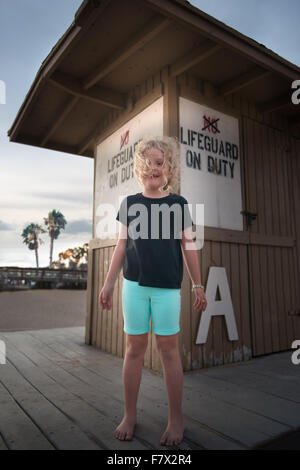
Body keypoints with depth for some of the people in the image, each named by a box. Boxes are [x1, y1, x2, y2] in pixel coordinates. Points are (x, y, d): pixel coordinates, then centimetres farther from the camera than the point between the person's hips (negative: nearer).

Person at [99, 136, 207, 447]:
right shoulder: (129, 204, 7)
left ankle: (176, 418, 21)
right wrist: (108, 283, 6)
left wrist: (198, 285, 4)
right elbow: (121, 246, 8)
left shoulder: (178, 203, 4)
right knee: (134, 348, 9)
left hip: (167, 287, -1)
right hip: (134, 285, 2)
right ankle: (130, 415, 25)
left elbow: (187, 246, 5)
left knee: (168, 349, 5)